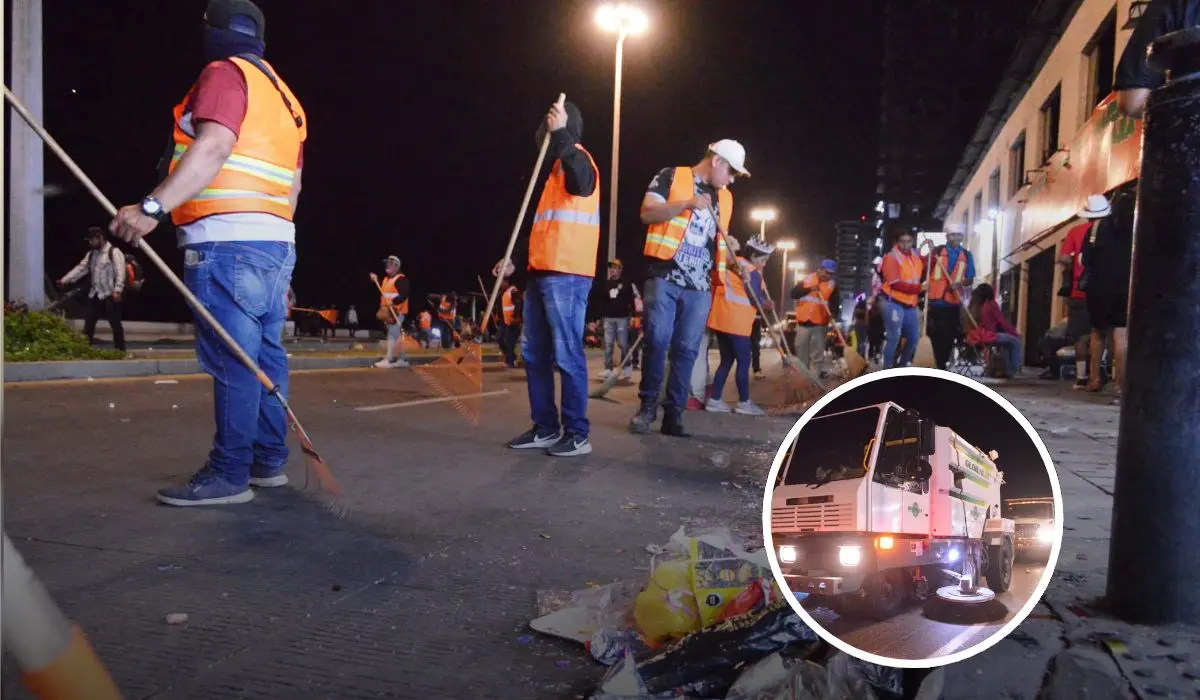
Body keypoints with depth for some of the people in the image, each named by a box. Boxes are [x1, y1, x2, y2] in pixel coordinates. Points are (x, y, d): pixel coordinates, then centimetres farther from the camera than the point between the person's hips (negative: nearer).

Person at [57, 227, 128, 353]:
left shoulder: (114, 252, -8)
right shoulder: (91, 254, 16)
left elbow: (120, 272, -17)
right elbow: (81, 268, 11)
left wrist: (117, 290, -27)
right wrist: (65, 280, -1)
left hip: (110, 295, -7)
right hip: (94, 295, 7)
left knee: (115, 324, -1)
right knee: (88, 323, 6)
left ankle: (120, 351, 8)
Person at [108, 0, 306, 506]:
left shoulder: (225, 73, -2)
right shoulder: (283, 95, 24)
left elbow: (213, 147, -20)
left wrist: (153, 206, -25)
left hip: (229, 240, -9)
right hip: (275, 241, 9)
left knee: (232, 358, -10)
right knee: (265, 354, 10)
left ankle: (228, 474, -8)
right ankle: (268, 460, 16)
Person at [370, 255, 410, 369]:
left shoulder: (401, 279, -13)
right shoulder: (386, 279, 18)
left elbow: (404, 294, -24)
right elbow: (381, 292, 25)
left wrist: (393, 301, -33)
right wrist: (376, 281, 14)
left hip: (397, 311, -10)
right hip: (387, 311, 10)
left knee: (392, 335, -11)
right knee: (397, 336, 13)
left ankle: (389, 360, -11)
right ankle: (402, 359, 20)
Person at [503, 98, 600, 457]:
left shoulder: (577, 159, -3)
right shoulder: (557, 166, 26)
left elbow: (580, 182, -30)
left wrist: (560, 134, -36)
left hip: (566, 274, -10)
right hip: (541, 271, 10)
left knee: (567, 355, -9)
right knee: (534, 353, 10)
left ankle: (577, 434, -3)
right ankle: (545, 428, 16)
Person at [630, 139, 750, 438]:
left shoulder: (724, 198, 20)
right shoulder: (671, 177, 4)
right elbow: (647, 213, -8)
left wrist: (732, 260, 10)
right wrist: (686, 204, -18)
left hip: (699, 285, 5)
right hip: (665, 276, -5)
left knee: (687, 349, 1)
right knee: (657, 341, -10)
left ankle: (673, 414, 7)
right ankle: (648, 404, 7)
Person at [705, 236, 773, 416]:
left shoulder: (731, 265, 16)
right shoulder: (753, 273, -7)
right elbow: (756, 301, -9)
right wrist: (768, 304, 10)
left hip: (721, 319, 9)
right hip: (736, 323, -9)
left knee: (726, 360, 13)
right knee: (743, 362, -1)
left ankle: (714, 400, 12)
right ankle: (744, 403, 4)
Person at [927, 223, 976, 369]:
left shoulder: (967, 255, 8)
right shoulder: (937, 251, 3)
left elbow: (970, 279, 6)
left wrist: (960, 283, -15)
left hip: (954, 302, 2)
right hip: (936, 300, -2)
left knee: (949, 335, 8)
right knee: (936, 334, 0)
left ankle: (943, 364, 22)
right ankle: (940, 365, 9)